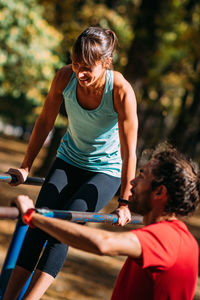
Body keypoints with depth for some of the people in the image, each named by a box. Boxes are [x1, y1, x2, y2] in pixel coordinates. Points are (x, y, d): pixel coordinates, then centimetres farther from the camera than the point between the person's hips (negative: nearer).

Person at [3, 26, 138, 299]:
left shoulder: (121, 92, -29)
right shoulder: (65, 77, -18)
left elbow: (129, 152, -22)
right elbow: (45, 121, -2)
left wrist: (124, 202, -18)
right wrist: (26, 167, 5)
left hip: (106, 170, -3)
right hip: (69, 161, 4)